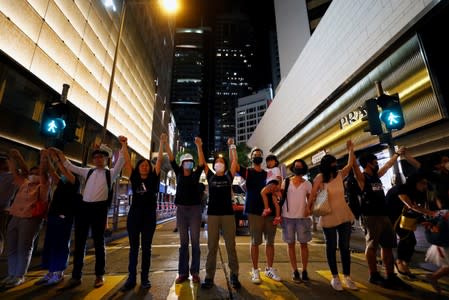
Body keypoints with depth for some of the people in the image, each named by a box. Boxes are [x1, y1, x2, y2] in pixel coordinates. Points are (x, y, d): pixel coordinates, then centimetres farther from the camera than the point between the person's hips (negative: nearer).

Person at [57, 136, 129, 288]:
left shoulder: (111, 173, 2)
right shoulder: (88, 172, 15)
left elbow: (121, 161, -12)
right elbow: (69, 166, 21)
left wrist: (124, 144, -21)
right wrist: (59, 153, 16)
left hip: (99, 209, -4)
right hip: (84, 207, 4)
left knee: (99, 242, 7)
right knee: (79, 242, 11)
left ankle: (99, 275, 22)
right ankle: (76, 276, 25)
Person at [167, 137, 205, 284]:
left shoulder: (196, 174, 2)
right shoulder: (178, 173, 6)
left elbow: (202, 163, -13)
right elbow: (171, 159, -3)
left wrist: (199, 146, -22)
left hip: (195, 209, -1)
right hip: (181, 209, 2)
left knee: (195, 241, 4)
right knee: (183, 242, 9)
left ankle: (195, 272, 13)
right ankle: (183, 272, 17)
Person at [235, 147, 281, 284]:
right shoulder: (247, 172, 3)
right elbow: (234, 163, -11)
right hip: (254, 211, -4)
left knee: (270, 241, 11)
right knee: (255, 241, 2)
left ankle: (269, 269, 25)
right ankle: (255, 270, 15)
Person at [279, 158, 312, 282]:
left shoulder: (307, 184, 6)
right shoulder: (286, 181, 2)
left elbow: (310, 199, 9)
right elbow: (280, 196, 1)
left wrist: (309, 209, -12)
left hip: (302, 217, 1)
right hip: (287, 216, -1)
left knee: (304, 244, 6)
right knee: (290, 244, 5)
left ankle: (304, 271, 19)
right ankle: (294, 271, 16)